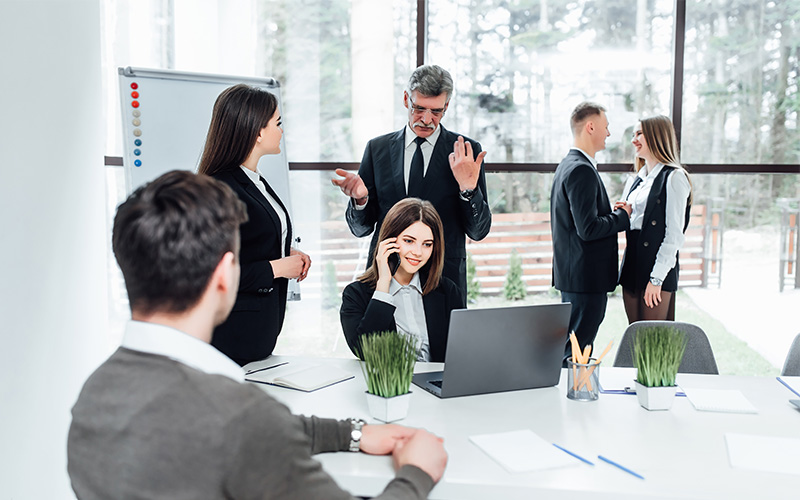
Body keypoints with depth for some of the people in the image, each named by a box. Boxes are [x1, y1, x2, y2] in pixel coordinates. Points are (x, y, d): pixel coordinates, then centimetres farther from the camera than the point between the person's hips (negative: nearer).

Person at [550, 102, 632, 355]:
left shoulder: (567, 165, 15)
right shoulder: (581, 170, -18)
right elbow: (588, 229, -23)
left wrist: (611, 212, 9)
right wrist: (622, 216, -8)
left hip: (572, 275, 11)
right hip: (586, 277, -11)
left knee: (570, 350, 17)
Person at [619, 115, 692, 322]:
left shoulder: (674, 177, -6)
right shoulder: (633, 182, 18)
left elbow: (674, 233, -11)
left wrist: (657, 278, -16)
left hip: (657, 268, -7)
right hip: (632, 267, 7)